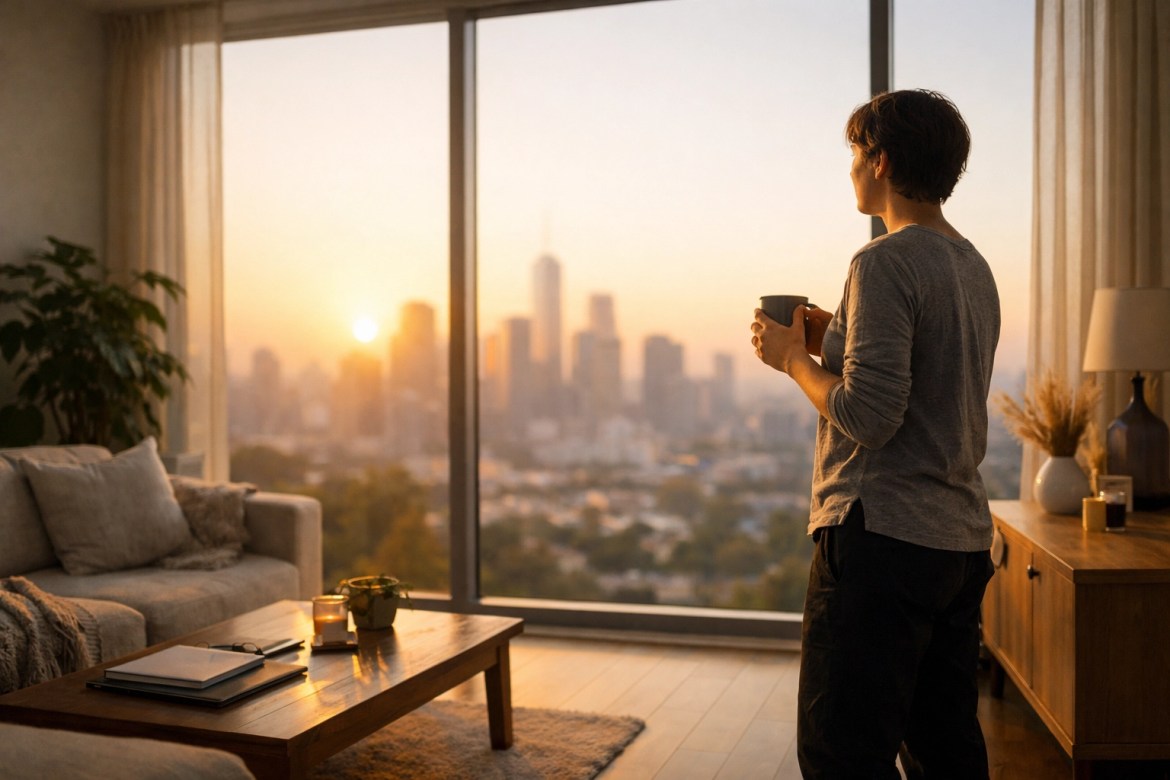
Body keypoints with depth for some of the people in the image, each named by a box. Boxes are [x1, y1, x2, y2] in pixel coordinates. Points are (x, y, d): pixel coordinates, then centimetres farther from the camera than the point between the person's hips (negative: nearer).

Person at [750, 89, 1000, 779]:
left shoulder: (886, 262, -14)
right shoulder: (975, 268, 14)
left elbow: (868, 418, -21)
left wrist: (792, 357, -6)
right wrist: (836, 339, 16)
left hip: (883, 539, -10)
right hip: (963, 540, 10)